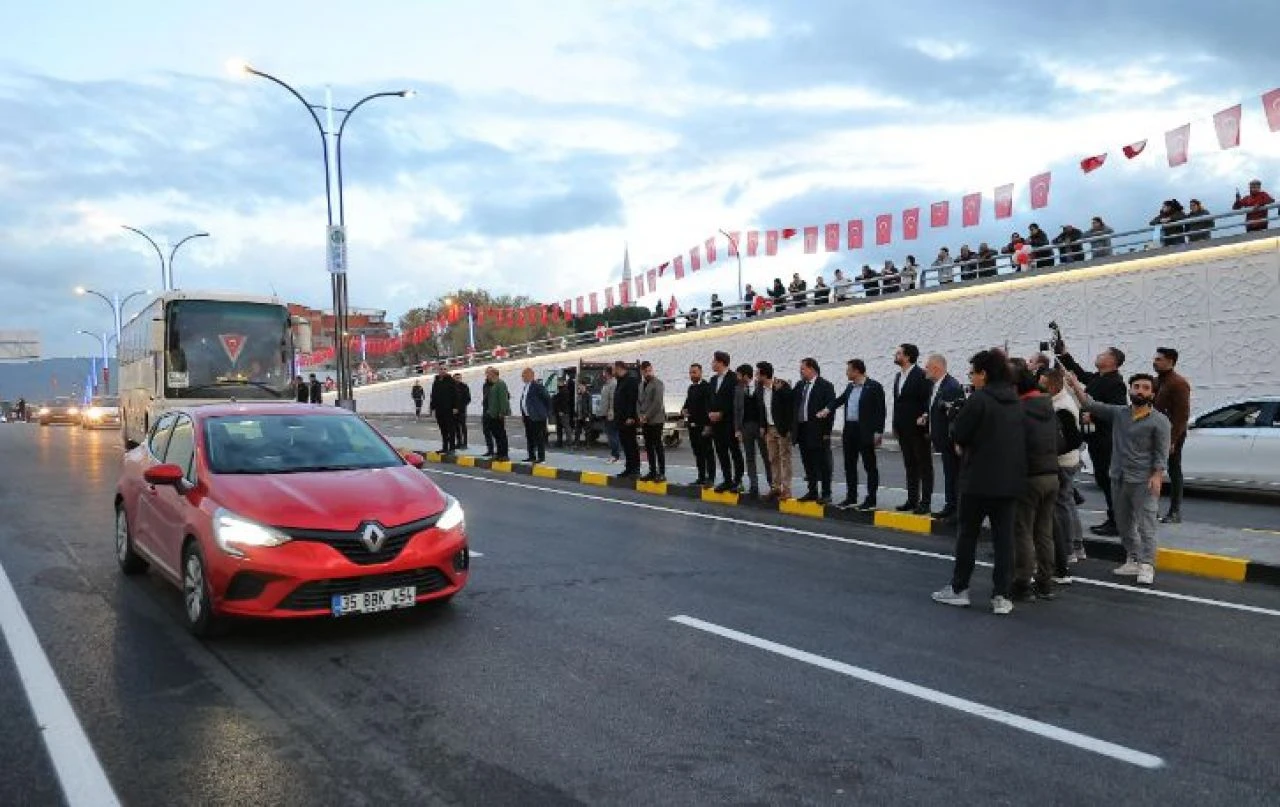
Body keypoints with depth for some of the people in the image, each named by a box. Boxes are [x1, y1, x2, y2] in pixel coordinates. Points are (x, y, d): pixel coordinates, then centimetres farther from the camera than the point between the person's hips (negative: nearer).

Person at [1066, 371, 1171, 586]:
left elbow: (1161, 454, -6)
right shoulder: (1118, 413, 9)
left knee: (1146, 525, -7)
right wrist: (1075, 384, -7)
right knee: (1124, 524, 13)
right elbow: (1091, 405, 3)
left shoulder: (1159, 421, -3)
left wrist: (1157, 476, -17)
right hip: (1118, 478, 6)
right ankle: (1132, 561, 23)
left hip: (1143, 481, -5)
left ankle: (1146, 567, -6)